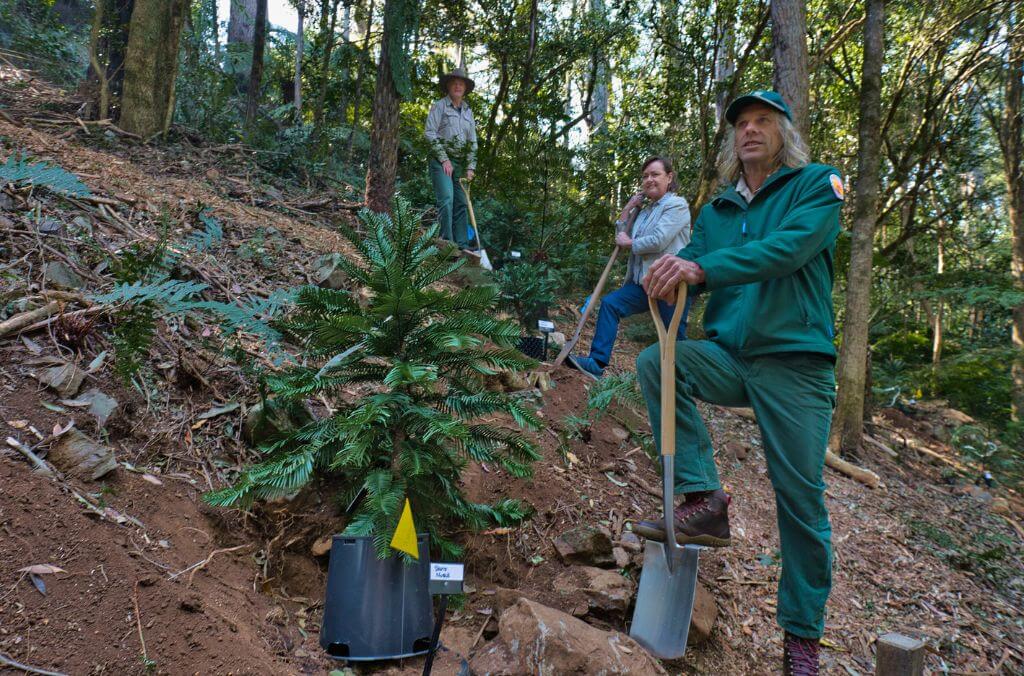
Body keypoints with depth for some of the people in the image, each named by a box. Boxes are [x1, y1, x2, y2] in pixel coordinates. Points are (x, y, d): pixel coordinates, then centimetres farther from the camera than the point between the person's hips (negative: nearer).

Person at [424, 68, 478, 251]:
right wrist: (444, 159, -13)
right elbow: (429, 132, -7)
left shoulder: (467, 111, 17)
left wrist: (470, 167, 7)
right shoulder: (439, 105, 1)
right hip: (441, 160, -6)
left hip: (460, 163, 6)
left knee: (461, 203, 3)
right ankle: (447, 241, -18)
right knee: (446, 199, -18)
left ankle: (462, 244, 5)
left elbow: (472, 142, 17)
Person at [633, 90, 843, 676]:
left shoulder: (817, 184, 0)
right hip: (729, 356, 4)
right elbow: (691, 269, 5)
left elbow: (788, 248, -19)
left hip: (796, 363, -4)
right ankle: (704, 501, -16)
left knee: (801, 498, -1)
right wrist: (665, 276, -20)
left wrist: (703, 268, -32)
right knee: (657, 362, -24)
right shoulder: (717, 211, 15)